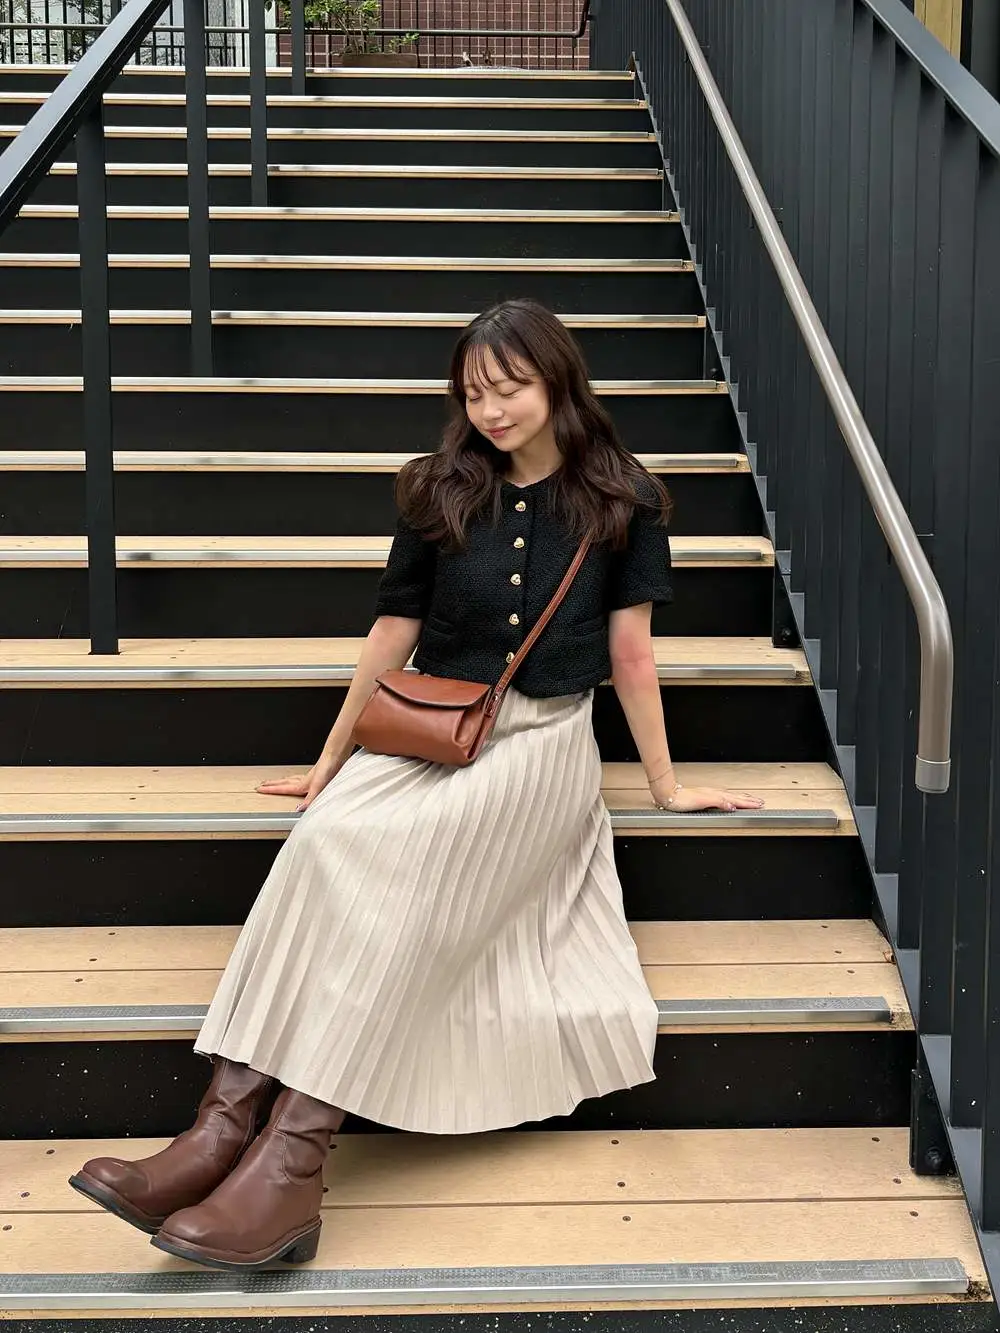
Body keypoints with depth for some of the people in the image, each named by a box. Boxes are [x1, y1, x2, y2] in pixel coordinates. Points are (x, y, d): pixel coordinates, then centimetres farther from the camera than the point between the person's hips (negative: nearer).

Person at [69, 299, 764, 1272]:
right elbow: (391, 636, 13)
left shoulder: (618, 503, 4)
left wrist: (666, 785, 9)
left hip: (541, 742, -3)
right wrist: (328, 767, 16)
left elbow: (629, 651, 6)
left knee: (388, 858, -33)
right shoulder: (442, 494, 9)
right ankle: (228, 1124, -37)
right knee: (324, 839, -31)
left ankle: (291, 1156, -37)